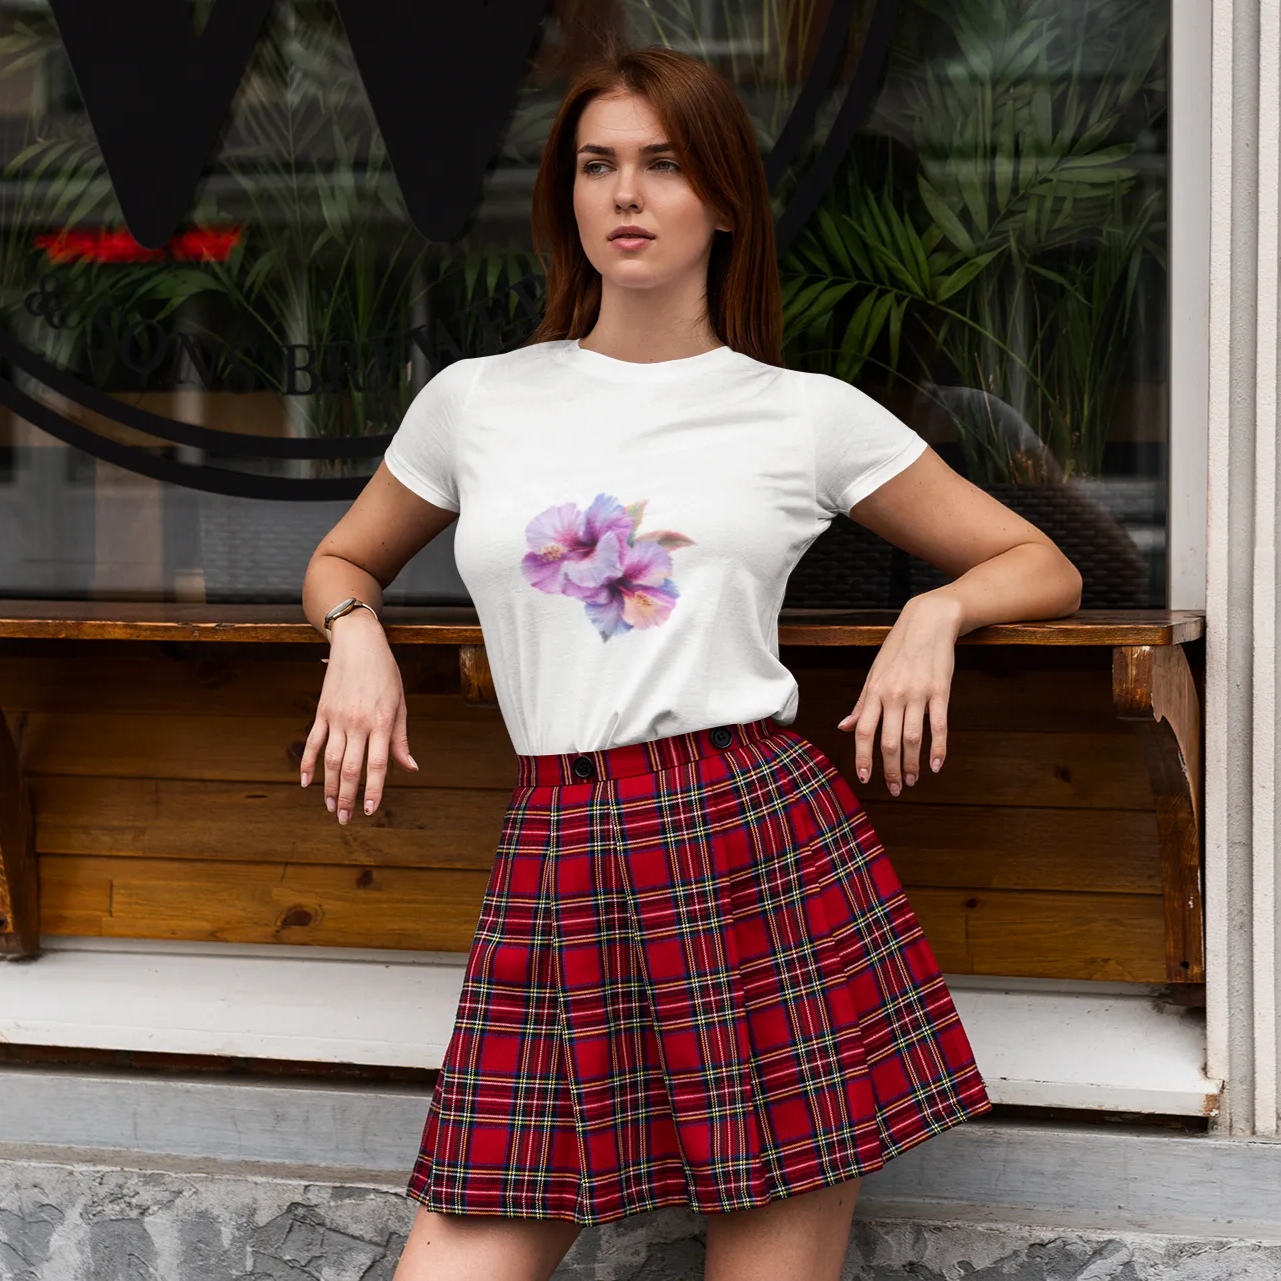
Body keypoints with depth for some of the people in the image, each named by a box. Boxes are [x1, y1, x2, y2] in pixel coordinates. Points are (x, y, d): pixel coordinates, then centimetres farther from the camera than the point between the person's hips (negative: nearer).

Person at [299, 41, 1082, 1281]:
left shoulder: (811, 414, 8)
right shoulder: (475, 400, 12)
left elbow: (1043, 568, 17)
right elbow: (340, 560, 29)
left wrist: (936, 611, -3)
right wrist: (357, 633, 7)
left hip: (766, 845, -1)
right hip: (557, 870, 2)